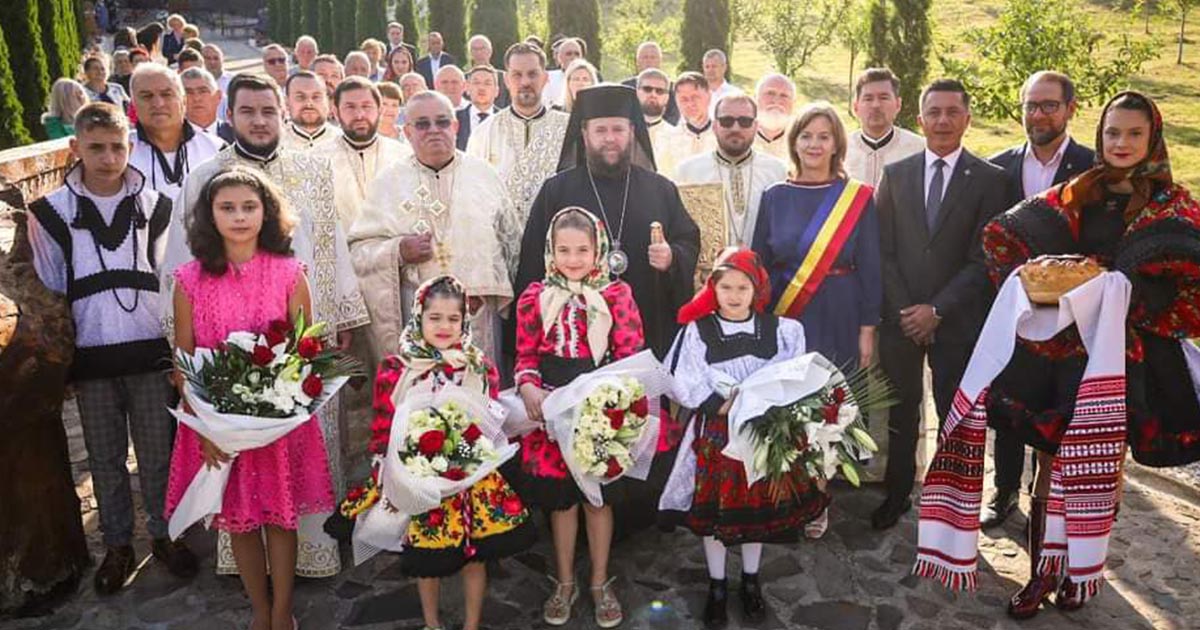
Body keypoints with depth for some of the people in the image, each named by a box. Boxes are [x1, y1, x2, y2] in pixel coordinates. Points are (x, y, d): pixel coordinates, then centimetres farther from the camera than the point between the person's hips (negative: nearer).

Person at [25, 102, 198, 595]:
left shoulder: (155, 206, 3)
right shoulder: (51, 213, 1)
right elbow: (48, 291, 7)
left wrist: (179, 349, 4)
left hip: (151, 352, 0)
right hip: (92, 356, 0)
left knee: (159, 454, 6)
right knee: (105, 459, 11)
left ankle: (165, 535, 25)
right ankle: (117, 545, 27)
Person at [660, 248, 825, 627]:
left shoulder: (780, 330, -2)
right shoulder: (697, 331, -8)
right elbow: (684, 386, -12)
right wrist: (724, 406, -21)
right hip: (714, 434, -1)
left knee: (758, 507, 13)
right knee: (713, 510, 7)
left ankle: (751, 581, 35)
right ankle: (717, 586, 27)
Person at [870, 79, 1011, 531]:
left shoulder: (989, 180, -2)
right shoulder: (895, 174, 5)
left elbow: (982, 260, -6)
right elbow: (883, 251, 2)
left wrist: (936, 310, -12)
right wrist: (905, 310, -7)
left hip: (957, 321, -2)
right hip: (900, 318, 2)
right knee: (901, 413, 11)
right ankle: (897, 494, 26)